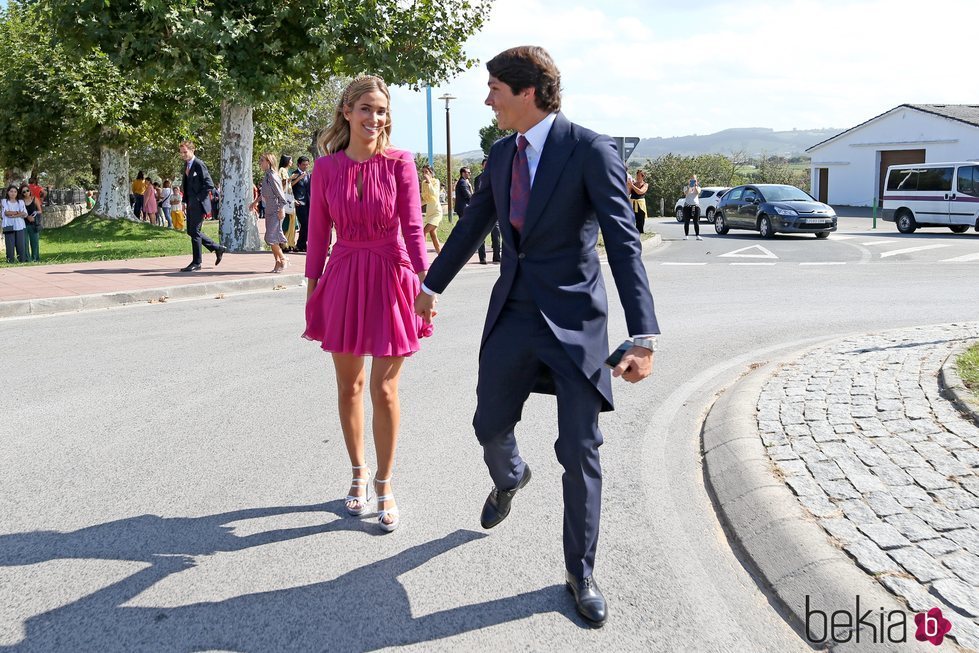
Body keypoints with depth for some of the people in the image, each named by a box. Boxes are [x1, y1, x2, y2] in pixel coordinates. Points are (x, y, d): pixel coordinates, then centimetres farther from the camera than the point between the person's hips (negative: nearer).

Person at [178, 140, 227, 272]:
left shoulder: (199, 164, -13)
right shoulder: (186, 164, 14)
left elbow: (209, 185, -17)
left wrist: (198, 199, -15)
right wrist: (185, 201, 14)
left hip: (199, 204, -9)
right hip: (191, 204, 9)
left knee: (194, 231, -6)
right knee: (191, 231, 12)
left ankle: (196, 263, 3)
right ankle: (217, 248, 24)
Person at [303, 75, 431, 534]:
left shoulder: (399, 163, -4)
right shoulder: (326, 167, 0)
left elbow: (412, 228, -8)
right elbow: (318, 234, 6)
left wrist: (425, 282, -16)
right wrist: (312, 290, 8)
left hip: (391, 276, -2)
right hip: (344, 277, 2)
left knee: (384, 390, 0)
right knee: (349, 385, 12)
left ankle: (384, 483, 18)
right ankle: (358, 473, 32)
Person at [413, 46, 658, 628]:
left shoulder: (591, 150, -14)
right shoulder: (502, 153, 6)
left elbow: (624, 243, -19)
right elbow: (473, 225, 19)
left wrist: (643, 336, -27)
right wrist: (432, 285, 27)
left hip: (573, 321, -5)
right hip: (512, 313, 6)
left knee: (580, 453, 0)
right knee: (490, 426, 16)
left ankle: (581, 573, 19)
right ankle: (510, 479, 53)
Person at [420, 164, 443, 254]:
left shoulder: (435, 181, -8)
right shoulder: (423, 183, 10)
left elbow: (434, 194, -24)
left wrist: (429, 181, -24)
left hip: (436, 211, -8)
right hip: (429, 211, 8)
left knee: (424, 232, -19)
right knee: (434, 237, 7)